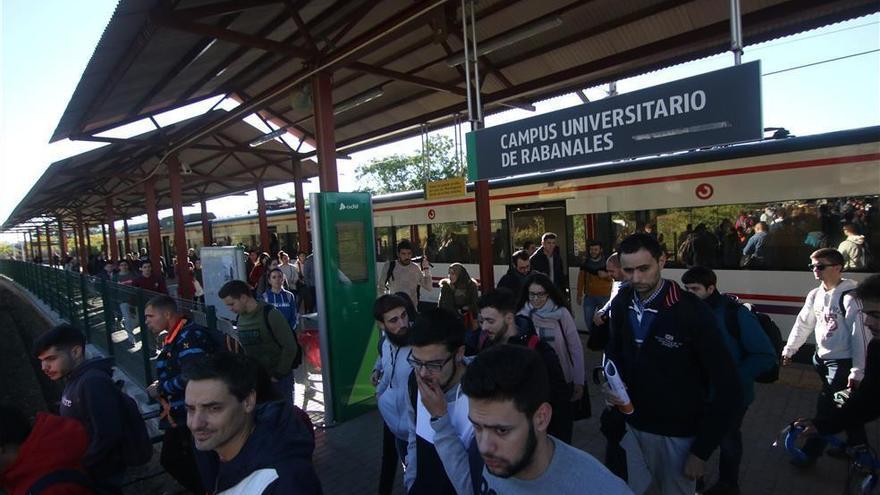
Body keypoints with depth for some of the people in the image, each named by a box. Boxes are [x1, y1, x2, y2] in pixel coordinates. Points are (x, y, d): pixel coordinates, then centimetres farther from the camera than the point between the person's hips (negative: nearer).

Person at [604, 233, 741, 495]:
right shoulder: (620, 304, -4)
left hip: (677, 435, -4)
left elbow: (726, 387, -15)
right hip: (630, 425, 4)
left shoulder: (692, 312, -20)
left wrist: (701, 450, -12)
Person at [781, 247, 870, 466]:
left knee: (826, 407, 0)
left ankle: (811, 452, 12)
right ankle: (857, 443, 36)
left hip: (843, 362, -7)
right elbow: (803, 323, 15)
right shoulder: (815, 295, 5)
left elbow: (860, 336, -18)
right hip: (822, 358, 7)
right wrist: (789, 349, 18)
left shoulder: (850, 297, -17)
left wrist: (857, 371, -18)